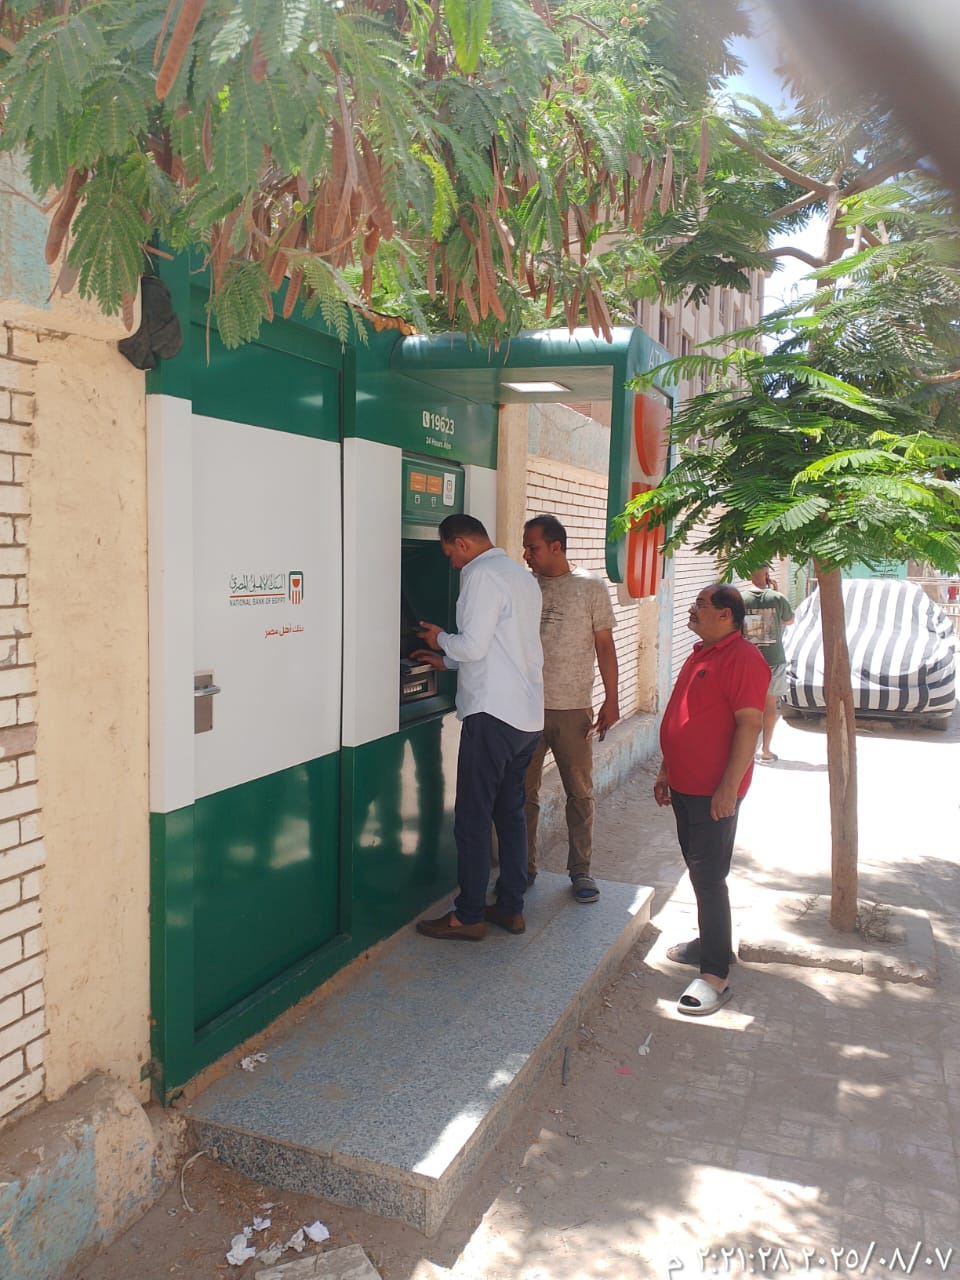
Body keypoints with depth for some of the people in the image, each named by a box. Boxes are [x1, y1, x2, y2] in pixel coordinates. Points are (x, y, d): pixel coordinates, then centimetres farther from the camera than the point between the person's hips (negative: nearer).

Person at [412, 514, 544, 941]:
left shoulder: (483, 576, -12)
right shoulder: (523, 577, 17)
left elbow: (472, 646, -18)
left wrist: (440, 639, 2)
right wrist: (448, 661, 23)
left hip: (492, 714, -9)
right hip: (528, 716, 9)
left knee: (472, 818, 0)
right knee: (511, 812, 16)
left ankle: (468, 917, 9)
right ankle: (510, 908, 23)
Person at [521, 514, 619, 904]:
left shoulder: (591, 587, -1)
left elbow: (604, 645, 1)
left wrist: (611, 699, -4)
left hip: (573, 708, -2)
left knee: (580, 793, 6)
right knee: (524, 792, 8)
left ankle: (580, 871, 19)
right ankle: (524, 867, 22)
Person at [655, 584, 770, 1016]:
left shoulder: (743, 657, -16)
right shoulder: (700, 654, 15)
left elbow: (750, 724, -22)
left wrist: (729, 787, -24)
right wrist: (666, 771, 21)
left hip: (715, 791, -10)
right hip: (685, 785, 10)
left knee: (709, 877, -7)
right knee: (698, 870, 19)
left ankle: (715, 975, -1)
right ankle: (708, 942, 34)